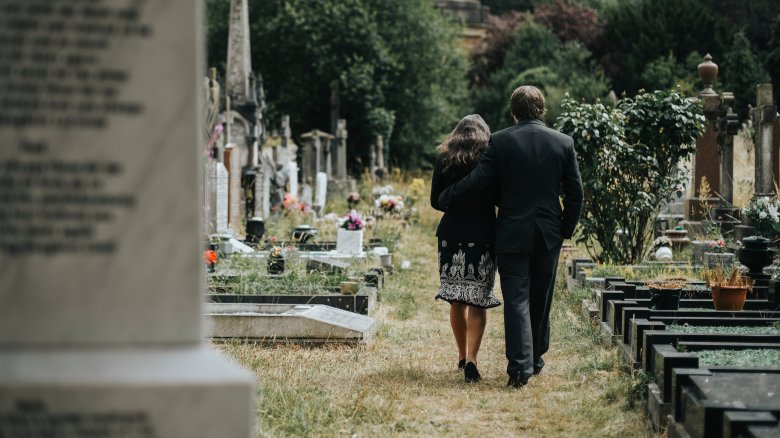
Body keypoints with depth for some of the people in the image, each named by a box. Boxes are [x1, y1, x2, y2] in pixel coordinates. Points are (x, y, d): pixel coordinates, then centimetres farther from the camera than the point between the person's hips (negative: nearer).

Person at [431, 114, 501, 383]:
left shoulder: (444, 159, 3)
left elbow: (435, 201, 4)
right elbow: (500, 199, 0)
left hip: (451, 234, 2)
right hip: (482, 236, -2)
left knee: (456, 300, 14)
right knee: (478, 301, -1)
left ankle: (462, 356, 23)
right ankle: (471, 359, -13)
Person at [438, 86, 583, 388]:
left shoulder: (500, 141, -8)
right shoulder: (563, 143, 0)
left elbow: (477, 181, -9)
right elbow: (575, 193, 2)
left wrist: (444, 199, 6)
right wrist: (566, 228, 14)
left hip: (512, 235, -3)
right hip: (549, 235, 3)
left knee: (516, 300, -2)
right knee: (541, 299, 16)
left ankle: (520, 365, -12)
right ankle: (536, 357, 29)